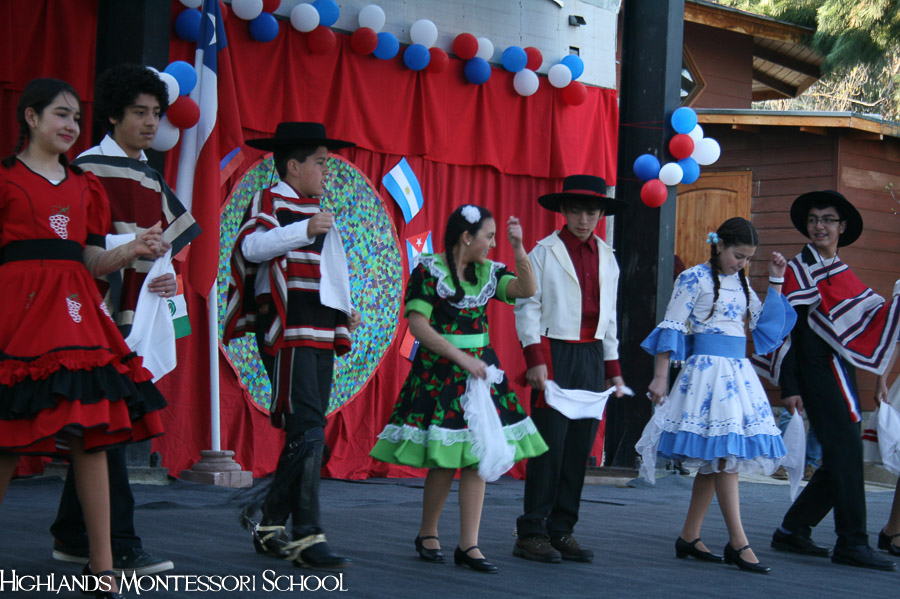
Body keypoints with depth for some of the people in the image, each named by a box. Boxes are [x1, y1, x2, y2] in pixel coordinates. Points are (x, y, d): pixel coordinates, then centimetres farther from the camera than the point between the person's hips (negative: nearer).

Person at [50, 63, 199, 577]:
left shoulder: (152, 179, 18)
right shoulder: (88, 169, -5)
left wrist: (164, 279, 0)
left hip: (132, 316, 8)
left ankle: (73, 537, 19)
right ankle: (120, 546, -9)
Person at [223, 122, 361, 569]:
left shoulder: (316, 213, 26)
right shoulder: (270, 202, -1)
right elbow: (250, 247, -21)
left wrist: (346, 312, 19)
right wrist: (304, 230, -27)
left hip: (321, 334, 10)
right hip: (288, 330, -9)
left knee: (307, 433, 8)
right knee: (307, 431, -16)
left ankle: (269, 523, 16)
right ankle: (306, 534, -17)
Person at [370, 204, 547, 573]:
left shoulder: (487, 273, 11)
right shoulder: (429, 270, -7)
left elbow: (526, 289, -2)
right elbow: (418, 326, -13)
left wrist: (518, 248, -12)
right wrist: (461, 358, -18)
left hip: (480, 370, 6)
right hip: (439, 372, -6)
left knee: (476, 456, 0)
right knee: (445, 461, -4)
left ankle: (468, 545, 3)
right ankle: (427, 535, 16)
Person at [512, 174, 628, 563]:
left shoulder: (606, 257, 15)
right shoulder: (545, 252, -2)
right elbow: (527, 307, -5)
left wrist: (613, 366, 17)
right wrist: (535, 359, -13)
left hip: (591, 356, 6)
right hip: (555, 354, -6)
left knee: (580, 447, 6)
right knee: (549, 445, -8)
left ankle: (561, 531, 13)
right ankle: (531, 534, -2)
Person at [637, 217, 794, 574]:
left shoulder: (741, 283, 15)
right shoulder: (695, 278, -4)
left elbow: (767, 325, 15)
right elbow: (672, 327, -6)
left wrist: (775, 283, 11)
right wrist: (660, 376, -10)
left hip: (739, 371, 7)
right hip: (707, 369, -7)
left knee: (714, 458, 6)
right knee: (724, 453, -12)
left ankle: (689, 537, 12)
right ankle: (737, 543, -12)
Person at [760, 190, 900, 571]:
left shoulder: (842, 273, 17)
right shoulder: (800, 269, -5)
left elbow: (861, 322, 13)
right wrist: (789, 388, -15)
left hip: (841, 374, 8)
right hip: (816, 372, -8)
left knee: (841, 460, 8)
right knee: (846, 453, -12)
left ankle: (792, 531, 16)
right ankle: (852, 543, -8)